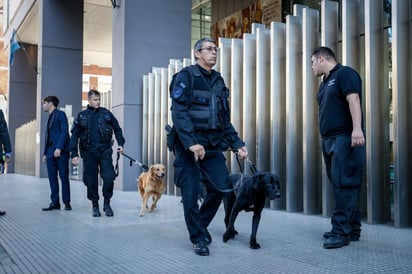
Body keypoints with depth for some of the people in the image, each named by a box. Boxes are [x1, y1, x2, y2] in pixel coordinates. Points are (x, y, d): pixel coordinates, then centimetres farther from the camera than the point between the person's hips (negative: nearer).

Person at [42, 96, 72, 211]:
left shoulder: (60, 114, -1)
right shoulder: (50, 118, 22)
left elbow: (64, 132, -12)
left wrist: (59, 148, -20)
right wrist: (45, 153, 15)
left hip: (61, 151, -8)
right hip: (51, 152, 8)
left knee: (64, 177, -4)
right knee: (52, 178, 4)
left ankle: (67, 202, 2)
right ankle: (55, 202, 8)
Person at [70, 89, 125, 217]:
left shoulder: (106, 113, 7)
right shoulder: (81, 116, 6)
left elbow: (117, 129, 16)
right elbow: (74, 136, 5)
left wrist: (121, 143, 4)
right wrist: (74, 154, -2)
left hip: (105, 150, 0)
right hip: (89, 152, 0)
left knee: (109, 177, -11)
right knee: (91, 180, 4)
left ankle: (107, 203, 8)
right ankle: (95, 206, 19)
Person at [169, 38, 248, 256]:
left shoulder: (218, 81, 16)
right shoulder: (185, 76, -5)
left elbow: (225, 119, 18)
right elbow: (179, 113, -16)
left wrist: (237, 144, 9)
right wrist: (191, 143, -26)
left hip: (212, 145, 6)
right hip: (189, 144, -6)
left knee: (221, 187, 1)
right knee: (191, 193, -1)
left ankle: (200, 225, 26)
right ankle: (198, 238, 16)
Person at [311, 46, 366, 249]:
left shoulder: (344, 73, -4)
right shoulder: (325, 83, 23)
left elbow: (353, 99, -17)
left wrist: (357, 128, -29)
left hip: (345, 138, -9)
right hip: (330, 140, 9)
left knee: (344, 186, -9)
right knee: (340, 186, 10)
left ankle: (342, 232, -7)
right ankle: (352, 229, 17)